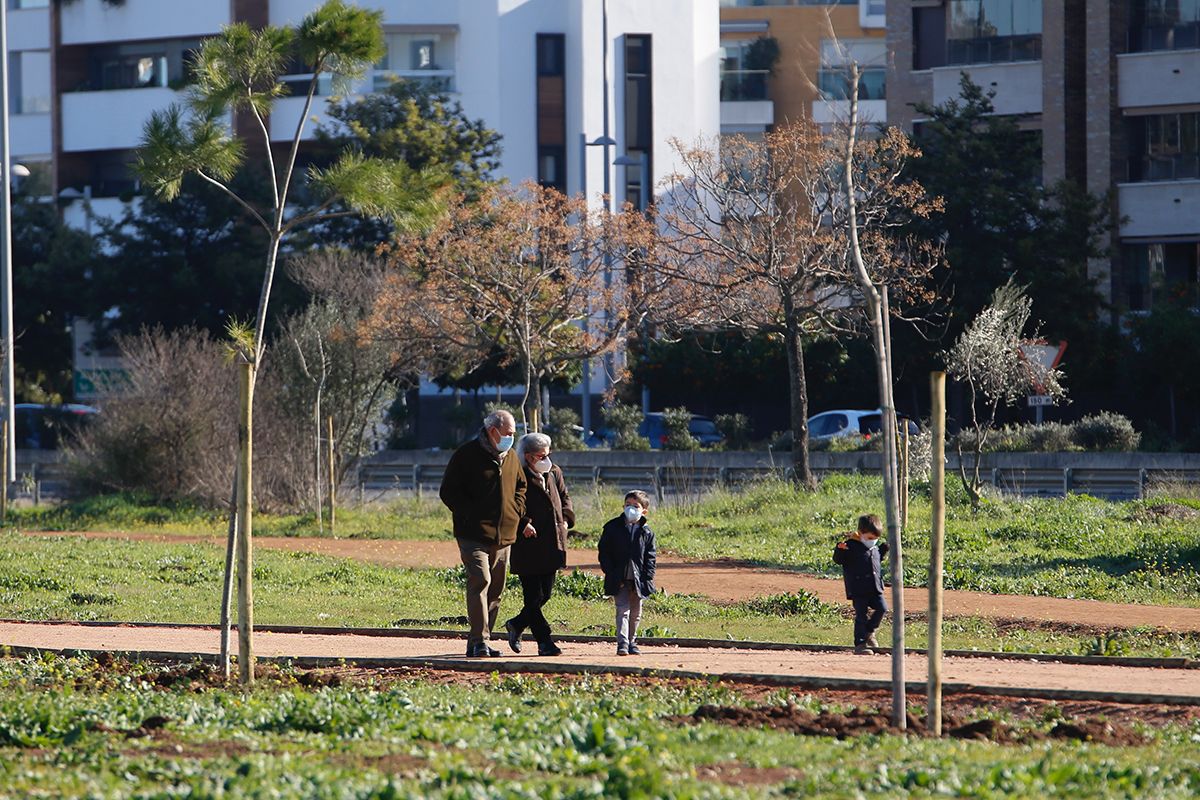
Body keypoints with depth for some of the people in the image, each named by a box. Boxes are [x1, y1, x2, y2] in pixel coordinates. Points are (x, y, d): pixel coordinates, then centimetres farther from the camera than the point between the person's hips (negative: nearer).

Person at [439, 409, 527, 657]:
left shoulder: (511, 458, 15)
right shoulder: (466, 455, -5)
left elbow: (520, 486, 30)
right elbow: (448, 491, -5)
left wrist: (517, 512, 12)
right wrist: (470, 515, -13)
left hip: (503, 535, 7)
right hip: (474, 534, -7)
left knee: (495, 589, 8)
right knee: (480, 581, -19)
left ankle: (476, 642, 16)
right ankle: (478, 641, -23)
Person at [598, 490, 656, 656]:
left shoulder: (646, 532, 3)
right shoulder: (612, 527, 0)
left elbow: (650, 557, 3)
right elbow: (604, 553, 0)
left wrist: (647, 578, -8)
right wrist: (611, 573, -9)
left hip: (638, 579, 2)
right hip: (619, 579, -2)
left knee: (636, 613, 10)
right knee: (623, 610, -11)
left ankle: (631, 642, 23)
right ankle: (622, 643, -15)